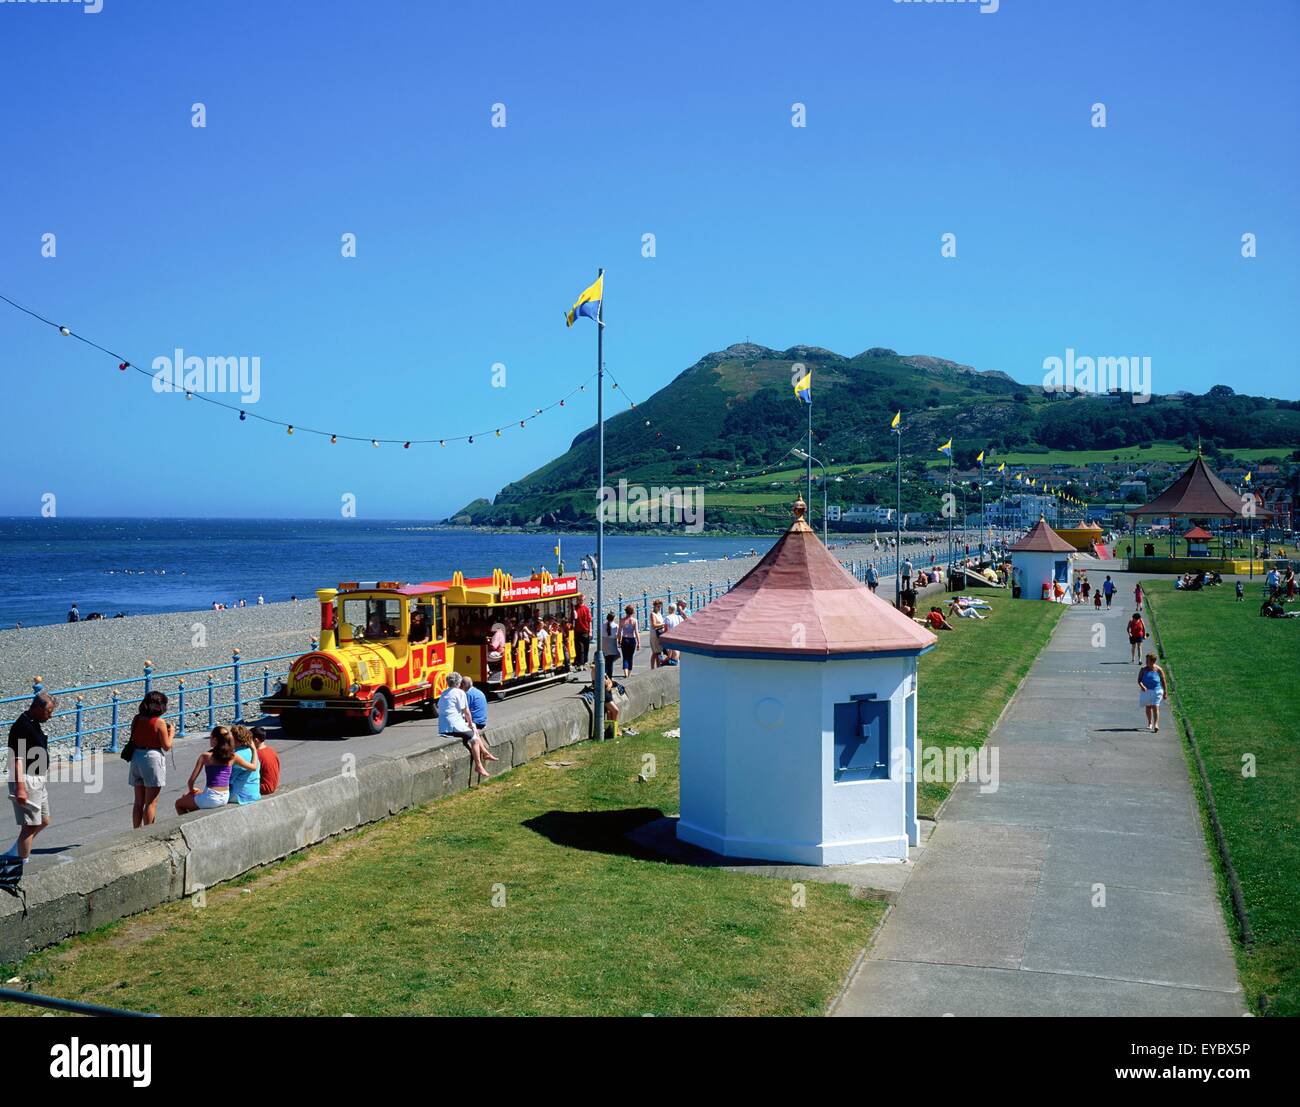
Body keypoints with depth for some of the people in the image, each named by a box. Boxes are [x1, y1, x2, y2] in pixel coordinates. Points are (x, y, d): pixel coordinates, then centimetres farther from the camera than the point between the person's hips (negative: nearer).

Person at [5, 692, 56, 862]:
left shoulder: (34, 724, 11)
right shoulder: (22, 726, -20)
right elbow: (17, 759, -25)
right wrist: (20, 788, -30)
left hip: (39, 781, 10)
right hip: (27, 780, -10)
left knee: (43, 821, 17)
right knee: (30, 826, -4)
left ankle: (13, 853, 27)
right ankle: (22, 864, 4)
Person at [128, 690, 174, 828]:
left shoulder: (137, 719, 3)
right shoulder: (159, 722, -13)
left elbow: (134, 738, 13)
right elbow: (166, 746, -11)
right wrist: (171, 732, 7)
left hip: (136, 757, 6)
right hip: (153, 758, -6)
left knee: (138, 801, 16)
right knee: (151, 802, 2)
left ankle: (137, 831, 21)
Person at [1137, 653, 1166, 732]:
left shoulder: (1158, 670, -7)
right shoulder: (1143, 669, -3)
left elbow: (1163, 681, 1)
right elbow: (1139, 680, -5)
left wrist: (1164, 692, 3)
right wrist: (1141, 686, -27)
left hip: (1156, 691, -3)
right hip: (1146, 691, 3)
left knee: (1155, 707, -14)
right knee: (1148, 707, 16)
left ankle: (1156, 725, -20)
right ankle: (1150, 723, 33)